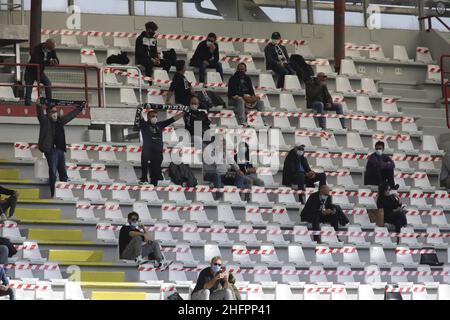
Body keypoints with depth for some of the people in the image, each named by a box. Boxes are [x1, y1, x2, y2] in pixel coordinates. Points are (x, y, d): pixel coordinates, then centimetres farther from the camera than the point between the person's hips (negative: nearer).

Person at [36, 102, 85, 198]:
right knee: (53, 172, -11)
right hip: (51, 150, -6)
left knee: (63, 173, 5)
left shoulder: (60, 121, 18)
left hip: (60, 150, 6)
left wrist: (81, 107, 36)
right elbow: (40, 114, -19)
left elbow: (71, 115, 29)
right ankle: (53, 194, -11)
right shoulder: (45, 121, 0)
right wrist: (39, 106, -39)